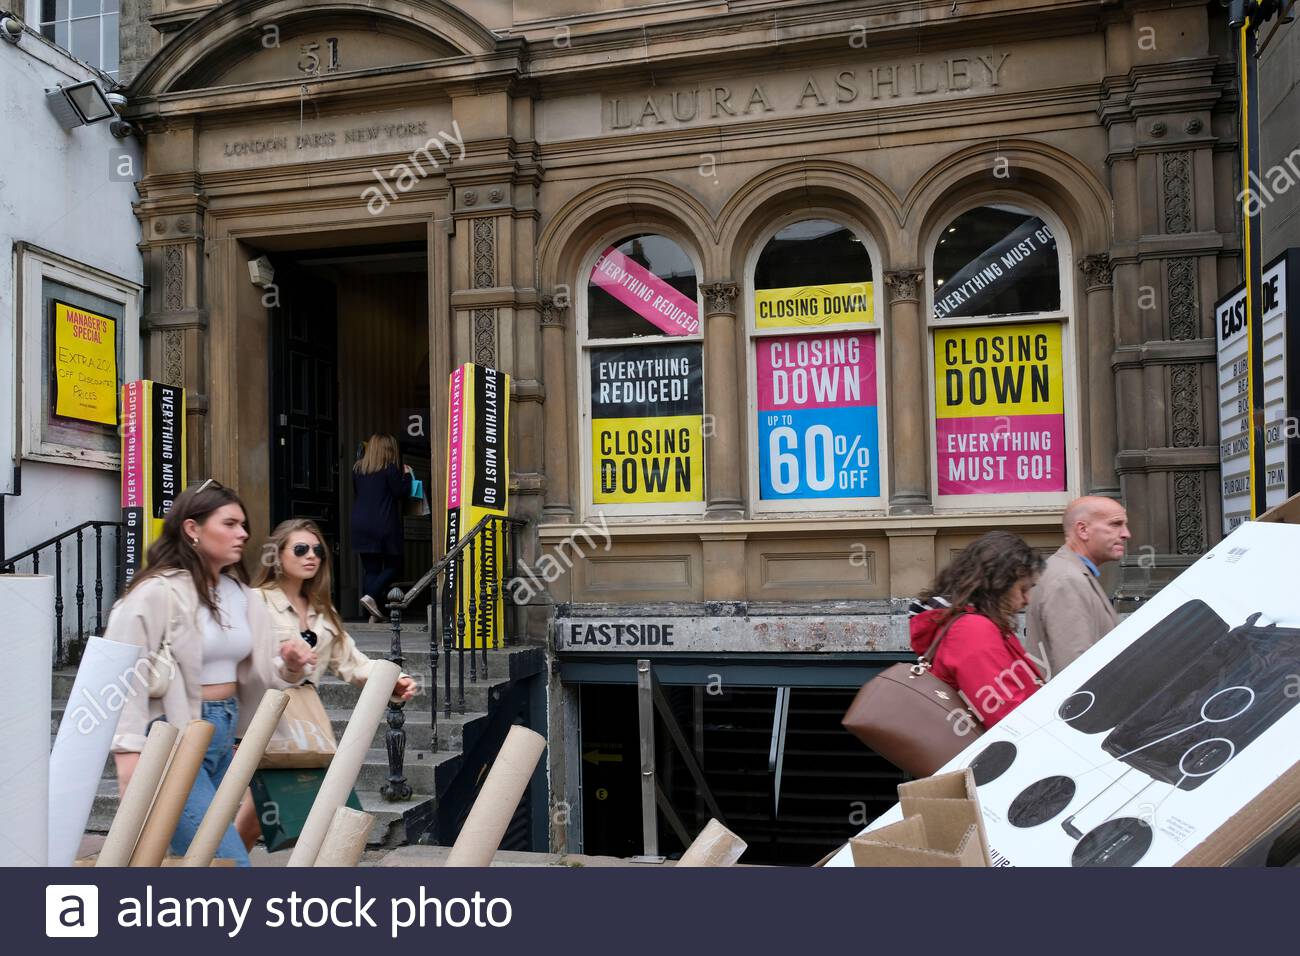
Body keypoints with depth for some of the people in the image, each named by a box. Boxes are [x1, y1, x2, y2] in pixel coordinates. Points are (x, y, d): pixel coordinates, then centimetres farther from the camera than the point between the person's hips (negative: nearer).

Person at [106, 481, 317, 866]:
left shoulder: (240, 593, 11)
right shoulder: (159, 592, -13)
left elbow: (258, 668, 12)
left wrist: (290, 666, -10)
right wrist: (129, 750, -24)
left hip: (224, 736, 8)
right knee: (229, 862, -11)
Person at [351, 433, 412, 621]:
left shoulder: (358, 468, 12)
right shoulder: (390, 468, -6)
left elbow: (356, 493, 19)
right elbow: (401, 493, -6)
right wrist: (406, 475, 7)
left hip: (360, 525, 6)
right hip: (384, 526, -5)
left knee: (370, 568, 7)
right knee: (393, 565, 6)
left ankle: (372, 613, 2)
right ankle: (371, 596, -15)